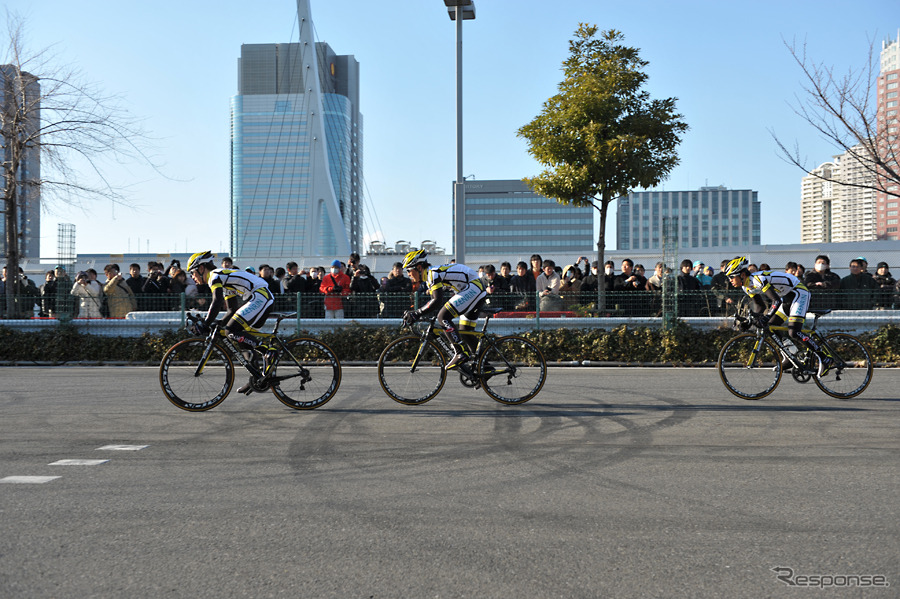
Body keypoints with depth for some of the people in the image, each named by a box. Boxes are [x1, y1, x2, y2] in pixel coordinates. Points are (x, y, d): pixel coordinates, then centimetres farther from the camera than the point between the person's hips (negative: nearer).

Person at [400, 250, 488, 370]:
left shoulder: (433, 273, -15)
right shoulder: (431, 275, 17)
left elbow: (437, 301, -25)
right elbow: (434, 300, 19)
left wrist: (417, 314, -23)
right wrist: (414, 313, 10)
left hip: (473, 287, -11)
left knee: (443, 316, -17)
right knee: (466, 333, 14)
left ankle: (461, 353, -19)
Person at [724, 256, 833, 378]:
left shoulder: (758, 279, -28)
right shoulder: (747, 286, 1)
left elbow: (776, 301, -34)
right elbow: (760, 307, 9)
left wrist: (766, 318, -46)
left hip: (799, 292, -10)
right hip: (786, 297, 10)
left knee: (793, 332, -20)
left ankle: (825, 359, -10)